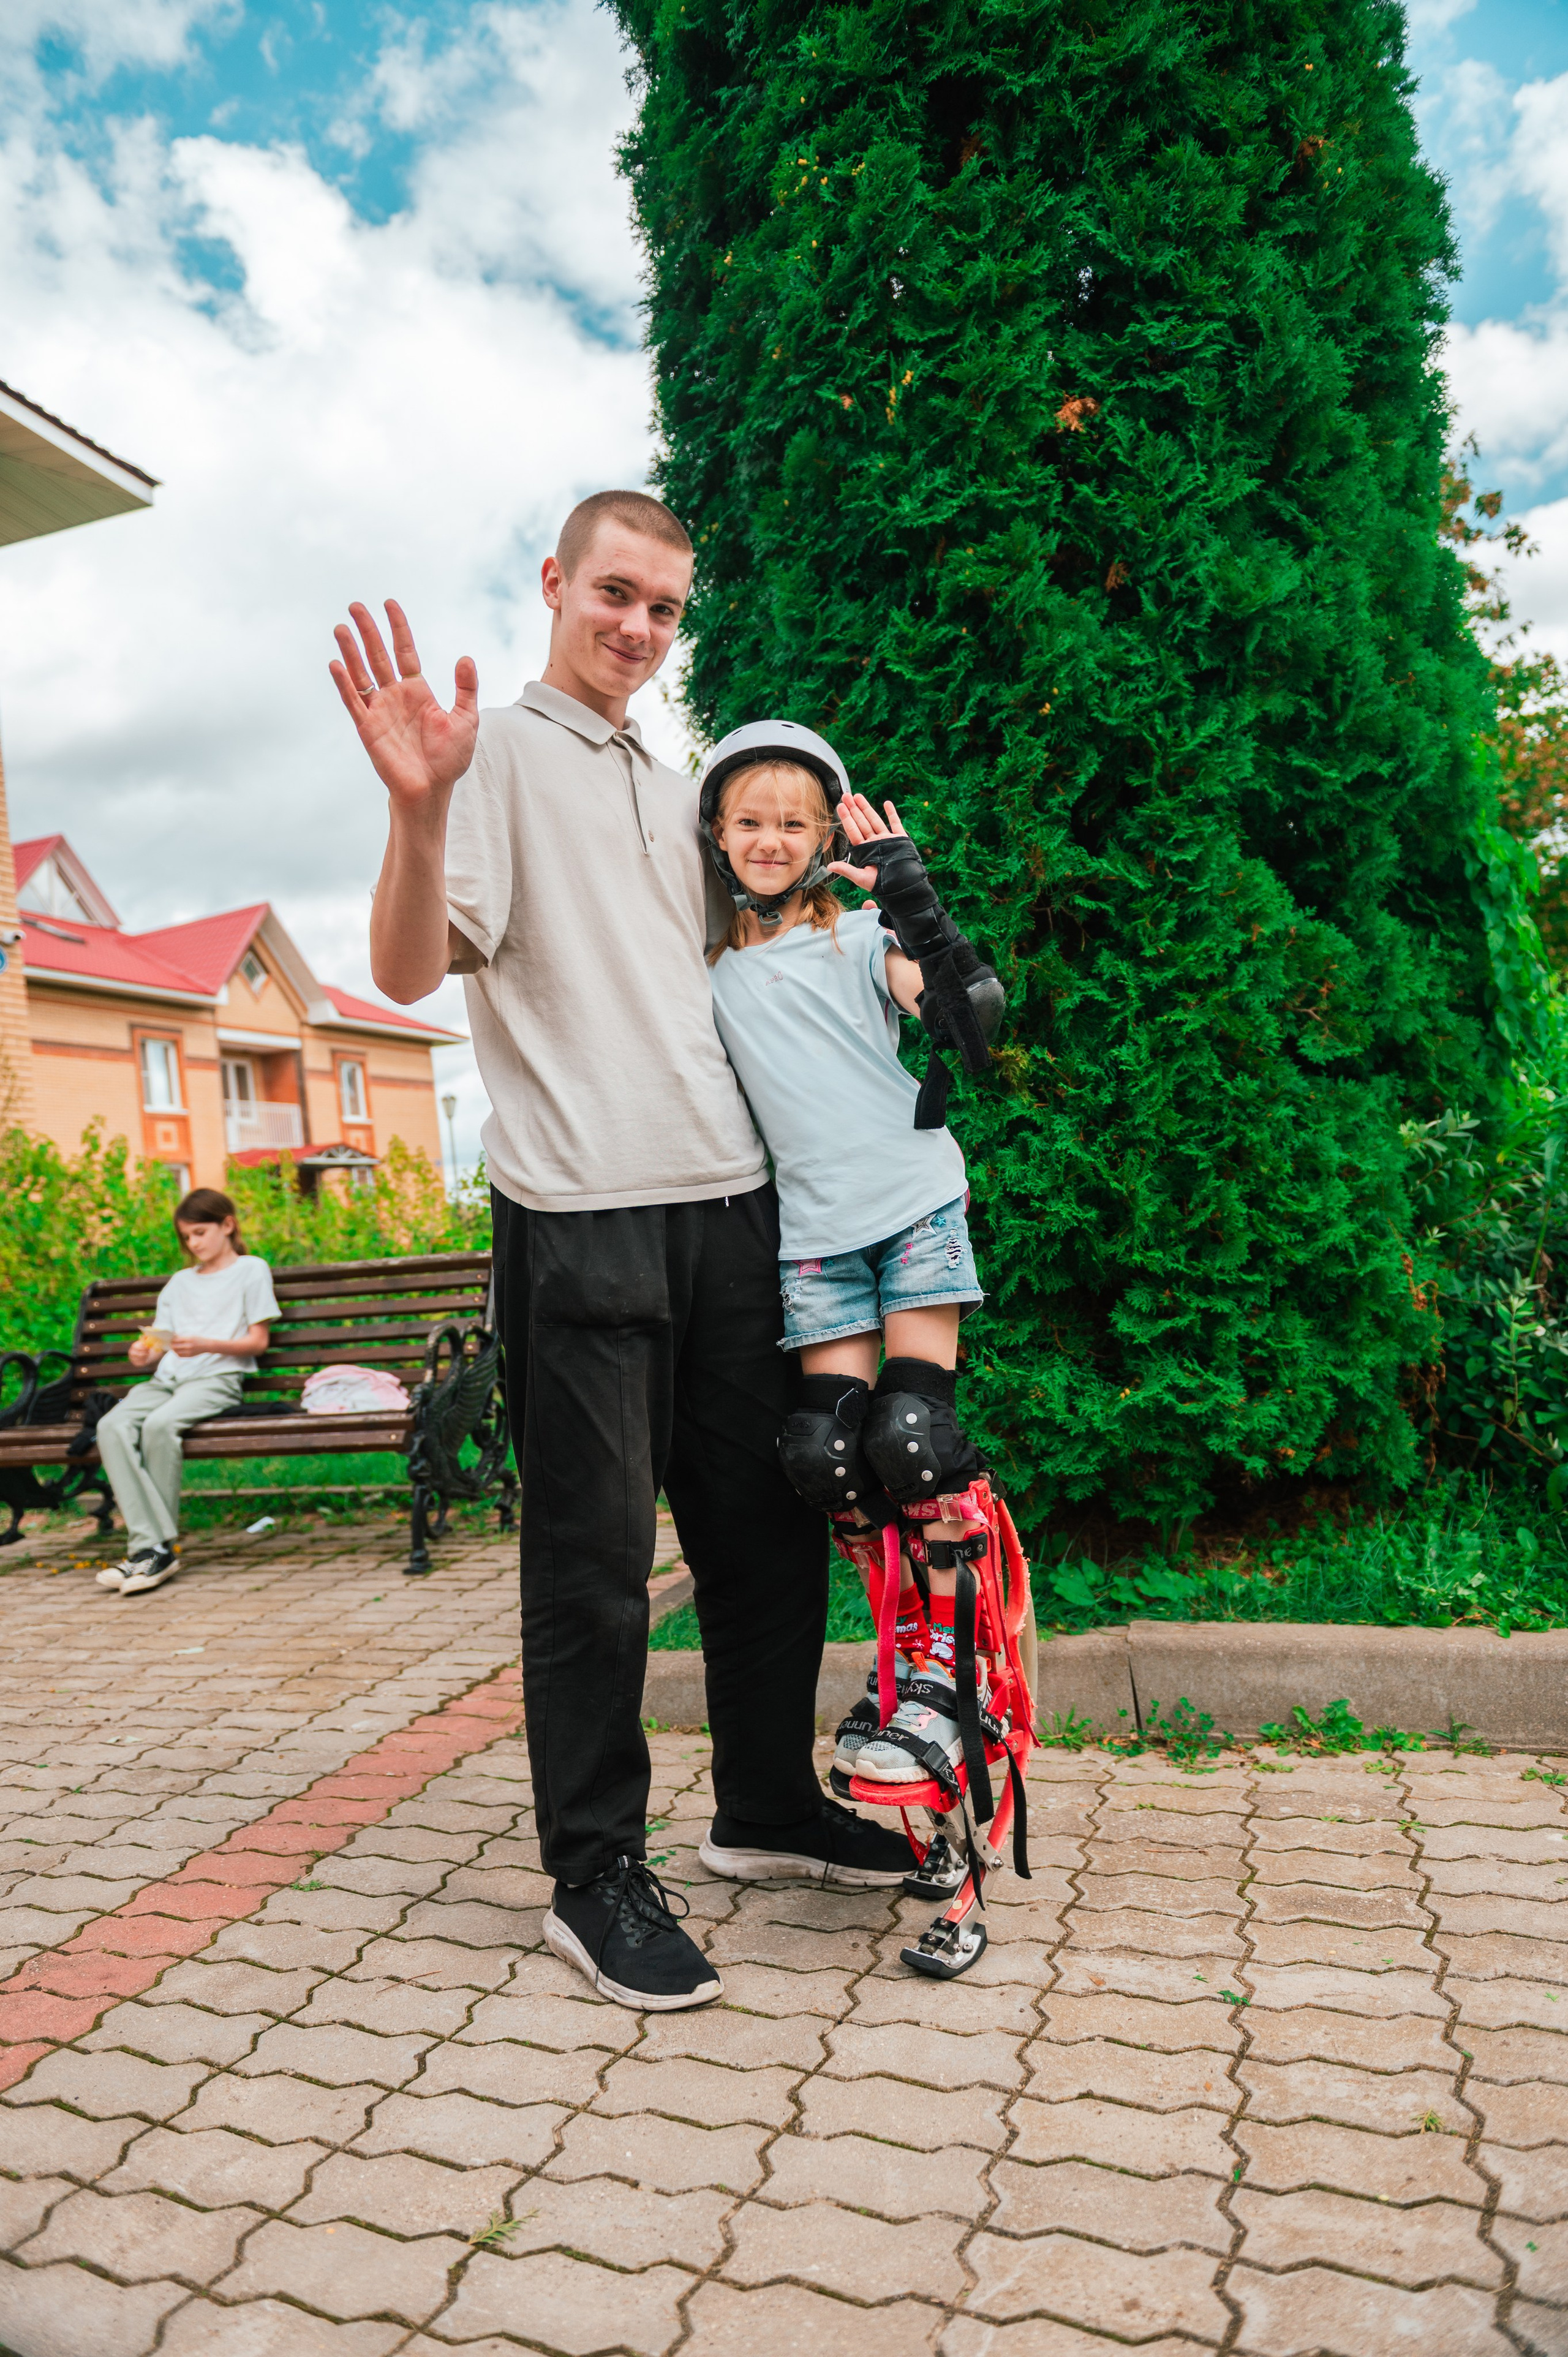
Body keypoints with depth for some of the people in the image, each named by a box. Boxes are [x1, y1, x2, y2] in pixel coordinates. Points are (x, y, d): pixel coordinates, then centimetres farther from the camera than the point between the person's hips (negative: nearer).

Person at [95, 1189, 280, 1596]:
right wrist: (144, 1354, -3)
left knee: (159, 1425, -34)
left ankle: (161, 1548, -26)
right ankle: (147, 1544, -33)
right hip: (167, 1379, 6)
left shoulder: (252, 1270, 10)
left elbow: (258, 1341, 2)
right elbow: (161, 1342, 21)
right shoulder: (179, 1283, 30)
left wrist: (205, 1345, -13)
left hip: (217, 1378, -5)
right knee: (112, 1426, -25)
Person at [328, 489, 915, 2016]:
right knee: (596, 1558, 1)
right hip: (581, 1215, -7)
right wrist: (416, 809, -29)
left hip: (728, 1204, 7)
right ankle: (594, 1876, 17)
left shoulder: (674, 791, 21)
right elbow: (412, 972, -13)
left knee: (768, 1526, 13)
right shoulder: (502, 750, 1)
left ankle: (768, 1807, 32)